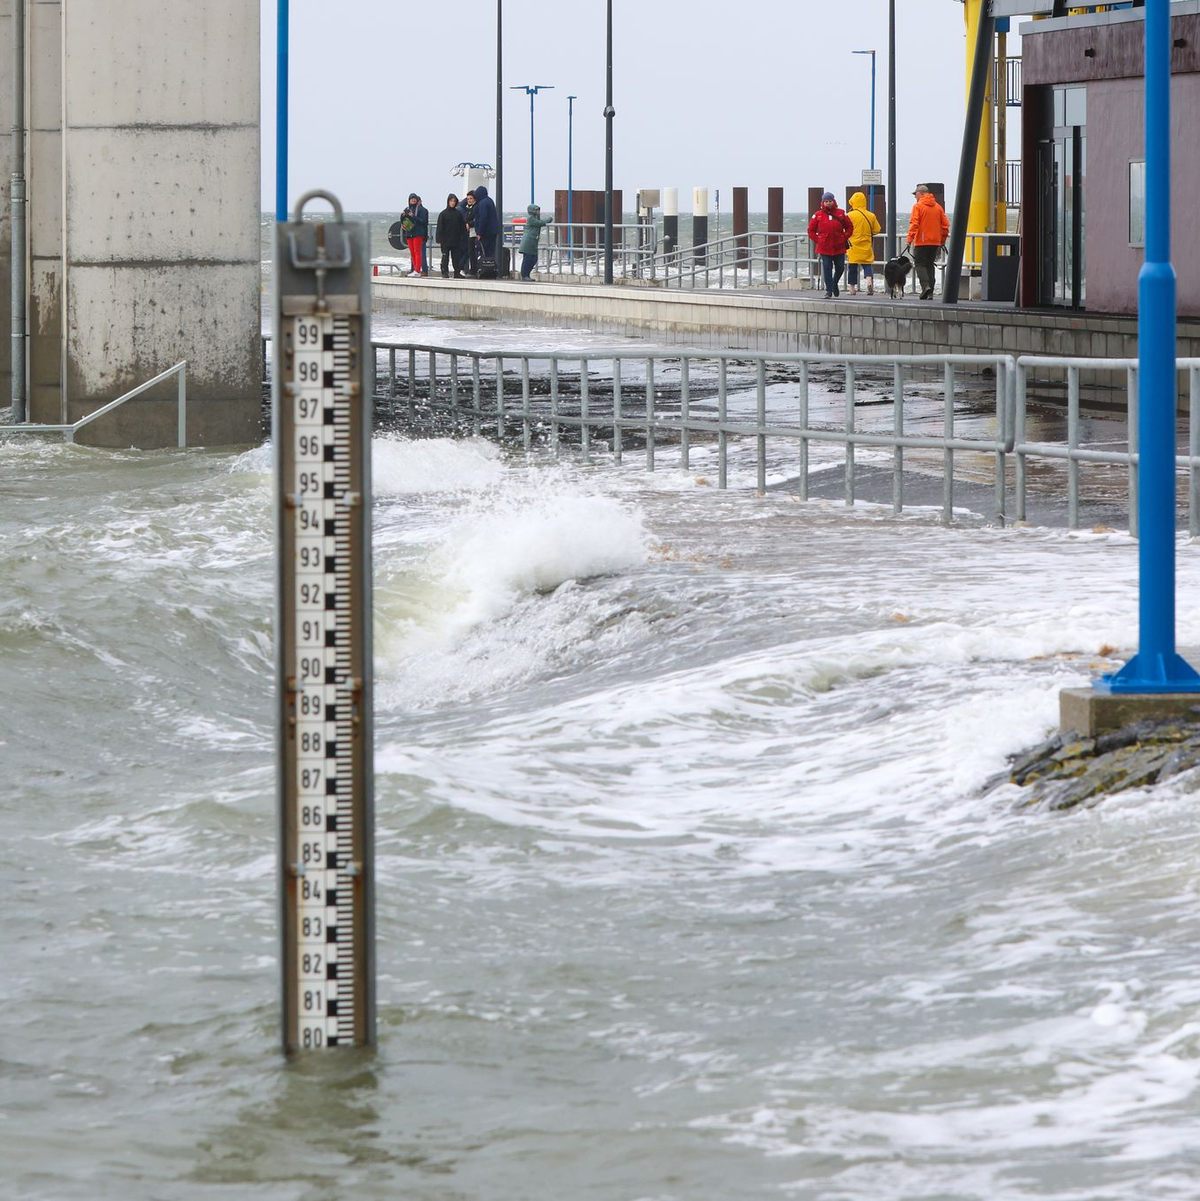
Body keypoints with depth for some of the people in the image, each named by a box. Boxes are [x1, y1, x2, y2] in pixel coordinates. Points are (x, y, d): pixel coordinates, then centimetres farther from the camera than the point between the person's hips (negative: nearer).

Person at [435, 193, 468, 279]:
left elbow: (462, 227, 8)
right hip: (446, 240, -2)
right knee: (445, 257, -1)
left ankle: (457, 272, 8)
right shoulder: (443, 214, 0)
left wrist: (463, 238, 2)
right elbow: (439, 227, -1)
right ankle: (444, 272, 2)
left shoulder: (459, 213, 6)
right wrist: (439, 239, -8)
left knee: (456, 257, 4)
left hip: (456, 240, 2)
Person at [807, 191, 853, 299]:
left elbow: (849, 228, 10)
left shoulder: (841, 214, 1)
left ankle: (834, 284, 35)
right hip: (824, 248, -1)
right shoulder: (818, 215, -1)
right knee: (827, 269, -4)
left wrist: (844, 239, 1)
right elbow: (811, 230, 6)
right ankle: (829, 291, 2)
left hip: (839, 248, 1)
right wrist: (818, 241, -3)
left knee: (840, 268, 8)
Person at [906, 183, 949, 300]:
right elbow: (945, 225, 9)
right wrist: (942, 241, 17)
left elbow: (914, 224, -15)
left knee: (920, 264, -1)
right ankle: (929, 291, 10)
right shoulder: (938, 207, 9)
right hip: (935, 242, 5)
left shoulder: (918, 206, -7)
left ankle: (926, 286, -21)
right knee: (930, 265, 13)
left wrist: (910, 239, -13)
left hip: (921, 242, -5)